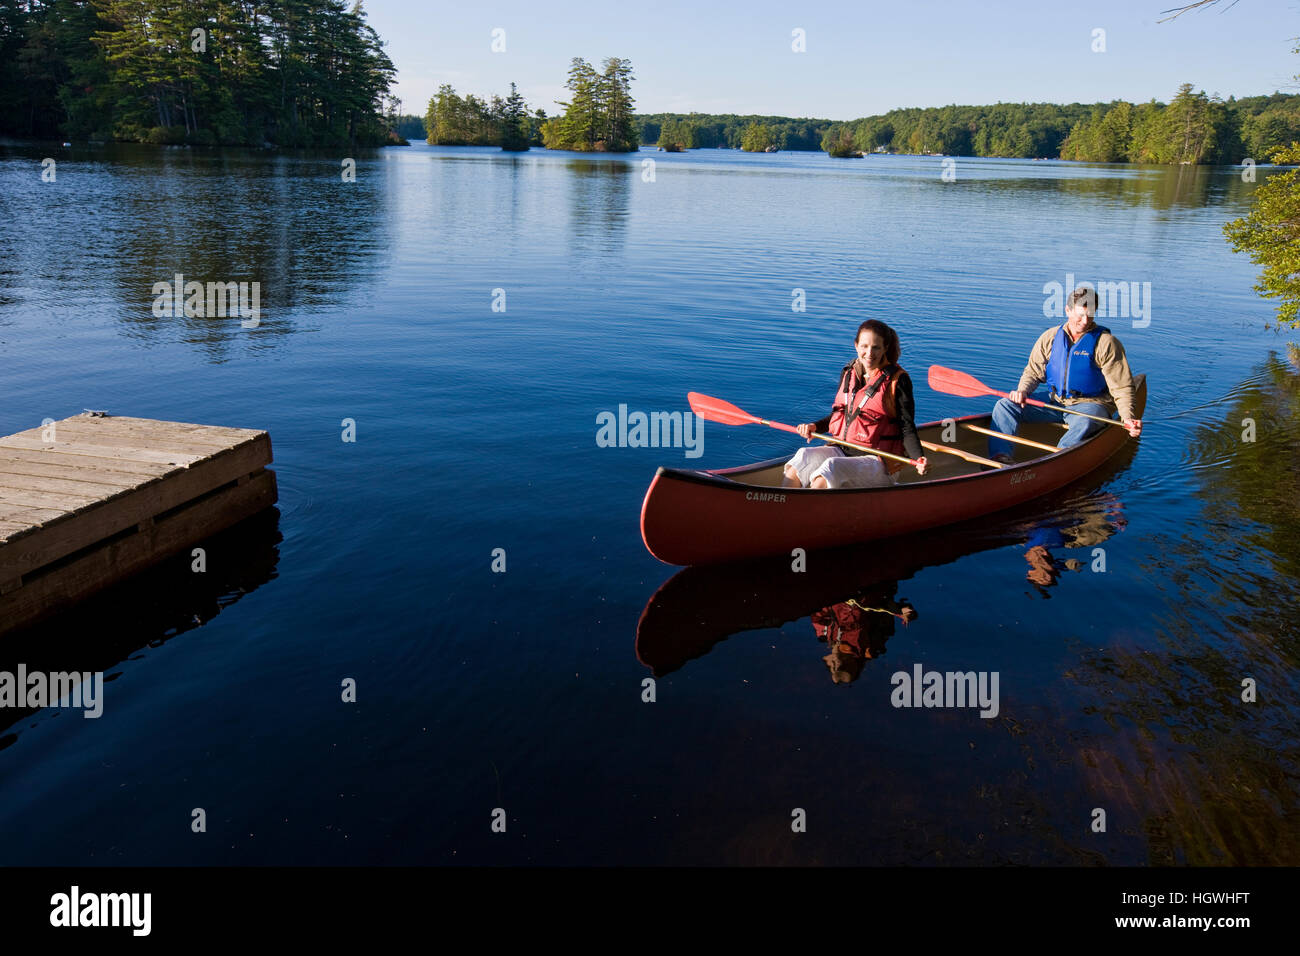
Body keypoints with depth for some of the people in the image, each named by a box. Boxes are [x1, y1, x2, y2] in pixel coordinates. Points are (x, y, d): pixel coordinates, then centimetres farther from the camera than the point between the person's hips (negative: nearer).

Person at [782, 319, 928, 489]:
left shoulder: (897, 380, -5)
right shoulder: (848, 373, 11)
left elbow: (907, 429, -5)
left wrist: (919, 459, -21)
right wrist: (815, 426, 6)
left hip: (879, 461, -5)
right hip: (841, 450, 6)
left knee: (830, 469, -32)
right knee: (803, 456, -21)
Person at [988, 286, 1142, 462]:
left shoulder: (1106, 343, -5)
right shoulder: (1050, 338, 6)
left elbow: (1122, 387, -7)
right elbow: (1034, 371, 14)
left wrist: (1128, 418, -23)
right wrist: (1023, 390, -10)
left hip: (1091, 404, -4)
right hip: (1055, 403, 4)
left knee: (1084, 423, -41)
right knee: (1005, 405, -13)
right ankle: (1001, 457, -31)